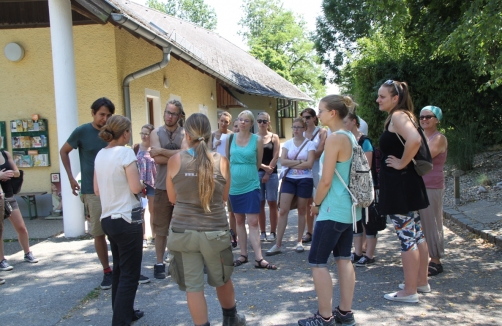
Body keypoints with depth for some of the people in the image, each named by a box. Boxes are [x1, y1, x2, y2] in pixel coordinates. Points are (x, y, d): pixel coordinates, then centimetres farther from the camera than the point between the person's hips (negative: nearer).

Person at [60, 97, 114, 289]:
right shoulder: (82, 132, -6)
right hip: (92, 192, -2)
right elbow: (64, 152, 7)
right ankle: (107, 271, 17)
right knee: (99, 233, 5)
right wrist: (71, 178, 1)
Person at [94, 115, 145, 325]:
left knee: (119, 270, 20)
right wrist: (143, 185, 1)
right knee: (130, 275, 0)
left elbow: (97, 190, 13)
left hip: (107, 218, 8)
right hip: (126, 219, -8)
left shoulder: (100, 155, 8)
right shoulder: (125, 152, -15)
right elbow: (136, 187, -19)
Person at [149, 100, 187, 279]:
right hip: (162, 188, 0)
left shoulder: (184, 133, 2)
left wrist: (162, 151, -13)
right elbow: (158, 159, -11)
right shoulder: (156, 133, 3)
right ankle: (159, 263, 16)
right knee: (160, 228, 6)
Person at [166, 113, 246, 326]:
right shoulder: (221, 161, -4)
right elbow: (224, 197, 8)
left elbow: (172, 199, 6)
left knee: (193, 285, 8)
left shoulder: (175, 160, -6)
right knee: (223, 279, 22)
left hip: (184, 231, -1)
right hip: (216, 231, 2)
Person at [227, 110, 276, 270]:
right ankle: (243, 255, 21)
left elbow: (258, 163, 5)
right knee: (239, 220, 11)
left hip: (251, 185, -3)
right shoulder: (230, 138, 2)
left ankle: (259, 258, -5)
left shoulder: (257, 140, -4)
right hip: (234, 185, 3)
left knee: (253, 222, -6)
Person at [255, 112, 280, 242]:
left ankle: (272, 232, 8)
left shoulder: (274, 137, 5)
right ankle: (262, 232, 11)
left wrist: (268, 172, -9)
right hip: (257, 173, 1)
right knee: (260, 203, 4)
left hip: (271, 173, -1)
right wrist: (263, 167, -13)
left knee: (272, 203, 1)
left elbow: (275, 157, -1)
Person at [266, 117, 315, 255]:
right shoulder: (287, 143, 6)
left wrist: (291, 164, -11)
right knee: (283, 210, -6)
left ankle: (299, 241, 20)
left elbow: (309, 164, -13)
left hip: (305, 180, -2)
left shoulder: (310, 144, -2)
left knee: (302, 211, 8)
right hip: (289, 179, 2)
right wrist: (300, 162, -13)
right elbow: (282, 161, -6)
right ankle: (278, 244, -4)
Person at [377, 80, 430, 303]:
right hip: (408, 183, 11)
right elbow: (414, 140, 24)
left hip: (399, 184, -11)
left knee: (406, 237, -4)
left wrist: (402, 163, -21)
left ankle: (409, 291, 5)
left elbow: (414, 140, -33)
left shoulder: (398, 116, -15)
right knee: (416, 234, 17)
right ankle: (421, 281, 29)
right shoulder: (404, 116, 15)